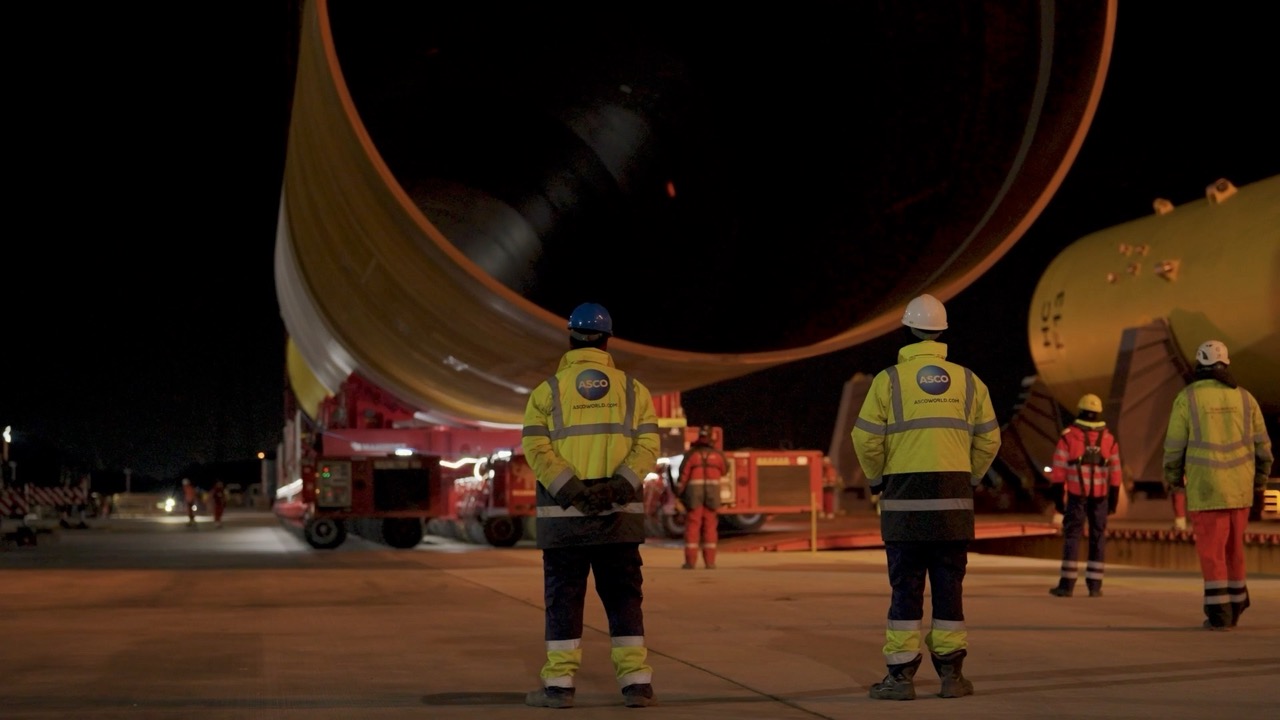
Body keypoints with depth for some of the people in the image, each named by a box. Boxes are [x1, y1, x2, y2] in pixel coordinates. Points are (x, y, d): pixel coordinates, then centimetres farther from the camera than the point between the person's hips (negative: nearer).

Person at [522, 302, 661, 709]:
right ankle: (637, 682, 5)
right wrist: (616, 487, -12)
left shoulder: (548, 391, 2)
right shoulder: (633, 389, 7)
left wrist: (573, 492, -13)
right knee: (624, 598, 7)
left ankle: (560, 684, 6)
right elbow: (647, 445, -4)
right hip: (620, 515, 1)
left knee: (564, 598, 5)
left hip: (564, 515, -1)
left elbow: (537, 449, -10)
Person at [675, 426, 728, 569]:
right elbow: (725, 470, 17)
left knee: (692, 527, 1)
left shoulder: (691, 453, -4)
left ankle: (691, 561, -3)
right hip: (712, 496, 2)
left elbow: (683, 475, -6)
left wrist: (678, 492, 3)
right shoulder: (717, 454, 1)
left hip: (694, 496, -2)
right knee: (710, 527, 5)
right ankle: (710, 561, 3)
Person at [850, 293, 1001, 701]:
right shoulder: (967, 380, 7)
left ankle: (901, 675, 2)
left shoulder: (890, 379, -2)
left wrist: (876, 479, 10)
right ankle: (951, 674, 10)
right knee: (949, 586, 8)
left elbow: (866, 439, -6)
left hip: (904, 498, -2)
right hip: (954, 499, 2)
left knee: (906, 587, 1)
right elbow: (989, 439, 7)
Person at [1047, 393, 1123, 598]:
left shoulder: (1068, 436, -6)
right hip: (1100, 496, 2)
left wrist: (1058, 497, -4)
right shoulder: (1109, 439, 3)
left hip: (1076, 494, -2)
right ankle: (1094, 585, 6)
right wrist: (1114, 499, 10)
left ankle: (1067, 584, -3)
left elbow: (1059, 470, -8)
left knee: (1072, 536, 1)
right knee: (1098, 538, 8)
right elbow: (1115, 472, 4)